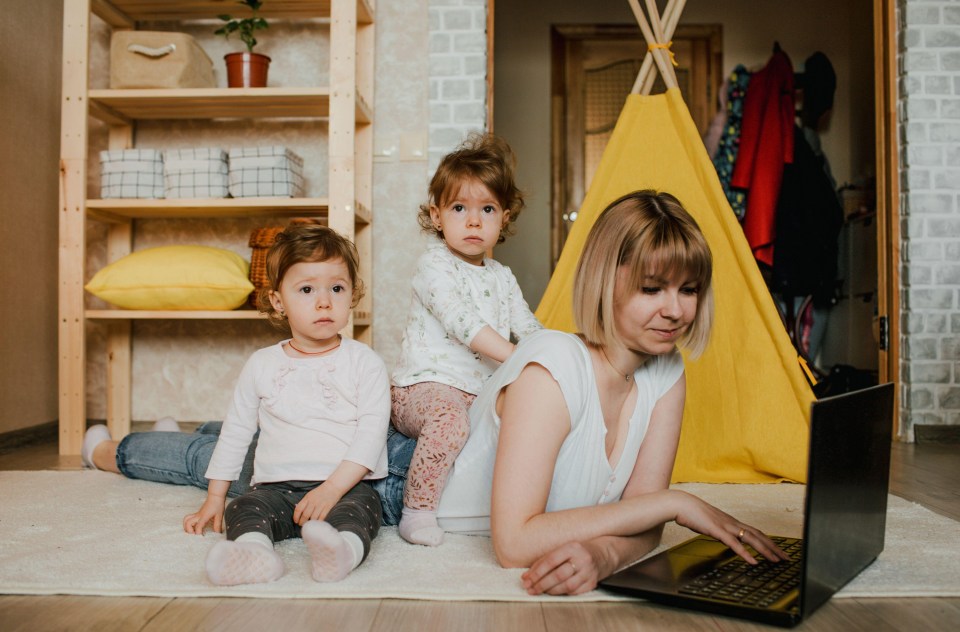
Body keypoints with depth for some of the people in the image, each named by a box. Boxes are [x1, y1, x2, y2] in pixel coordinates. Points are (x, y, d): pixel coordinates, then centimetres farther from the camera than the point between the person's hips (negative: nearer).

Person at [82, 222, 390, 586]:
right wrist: (214, 497, 14)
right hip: (276, 486, 3)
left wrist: (332, 489, -20)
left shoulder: (364, 362, 0)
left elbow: (371, 433, -8)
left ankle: (342, 550, -59)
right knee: (245, 507, -24)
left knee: (360, 509, -32)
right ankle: (254, 552, -50)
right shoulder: (262, 365, 10)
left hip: (347, 487, -3)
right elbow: (236, 432, 16)